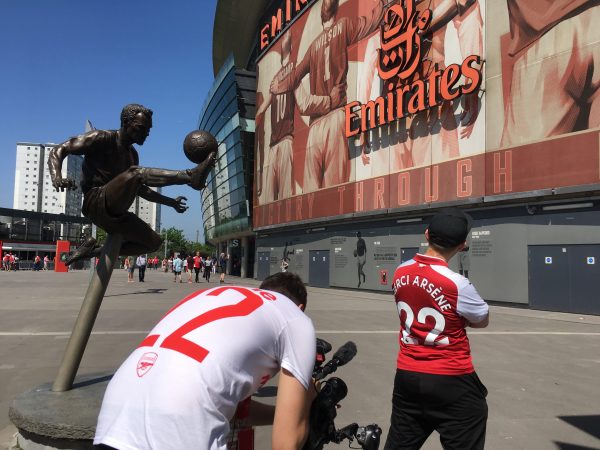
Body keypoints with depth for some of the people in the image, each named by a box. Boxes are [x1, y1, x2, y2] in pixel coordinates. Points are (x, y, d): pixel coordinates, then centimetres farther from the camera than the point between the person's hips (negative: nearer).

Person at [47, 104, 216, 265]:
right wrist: (57, 178, -31)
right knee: (136, 172, -30)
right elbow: (58, 150, -10)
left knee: (154, 242, 8)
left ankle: (95, 250, 15)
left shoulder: (132, 154, 21)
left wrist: (170, 202, 29)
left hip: (115, 212, 9)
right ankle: (191, 176, -47)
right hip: (96, 203, -9)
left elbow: (139, 188, 33)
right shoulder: (102, 138, -3)